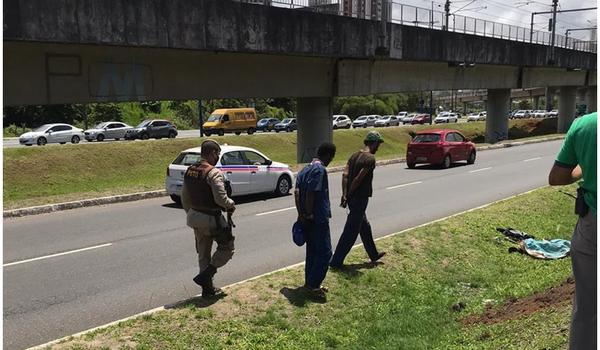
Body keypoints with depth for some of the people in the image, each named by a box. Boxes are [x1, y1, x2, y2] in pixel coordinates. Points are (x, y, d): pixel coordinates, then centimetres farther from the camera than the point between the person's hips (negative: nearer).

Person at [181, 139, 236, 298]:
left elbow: (184, 198, 13)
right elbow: (221, 199, -25)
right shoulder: (214, 173, -19)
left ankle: (207, 288, 26)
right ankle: (205, 276, 2)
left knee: (203, 253, 18)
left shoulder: (189, 171, 6)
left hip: (194, 217, 8)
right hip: (211, 219, -8)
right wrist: (232, 205, -5)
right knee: (227, 247, 11)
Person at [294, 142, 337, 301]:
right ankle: (313, 285, 2)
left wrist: (301, 214, 5)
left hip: (306, 219, 10)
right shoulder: (320, 169, -16)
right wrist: (309, 215, -16)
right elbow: (310, 194, -23)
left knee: (312, 251, 17)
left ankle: (310, 283, 24)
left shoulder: (305, 169, 13)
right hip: (319, 219, -10)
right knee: (325, 253, -2)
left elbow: (297, 192, 7)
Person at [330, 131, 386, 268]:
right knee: (351, 232, -1)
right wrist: (348, 196, -11)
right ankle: (336, 261, 4)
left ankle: (373, 255, 38)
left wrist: (345, 195, -6)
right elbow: (358, 179, -20)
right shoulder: (370, 158, -15)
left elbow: (345, 175, -1)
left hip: (352, 198, 9)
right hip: (360, 198, -9)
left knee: (365, 227, 22)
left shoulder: (354, 156, 10)